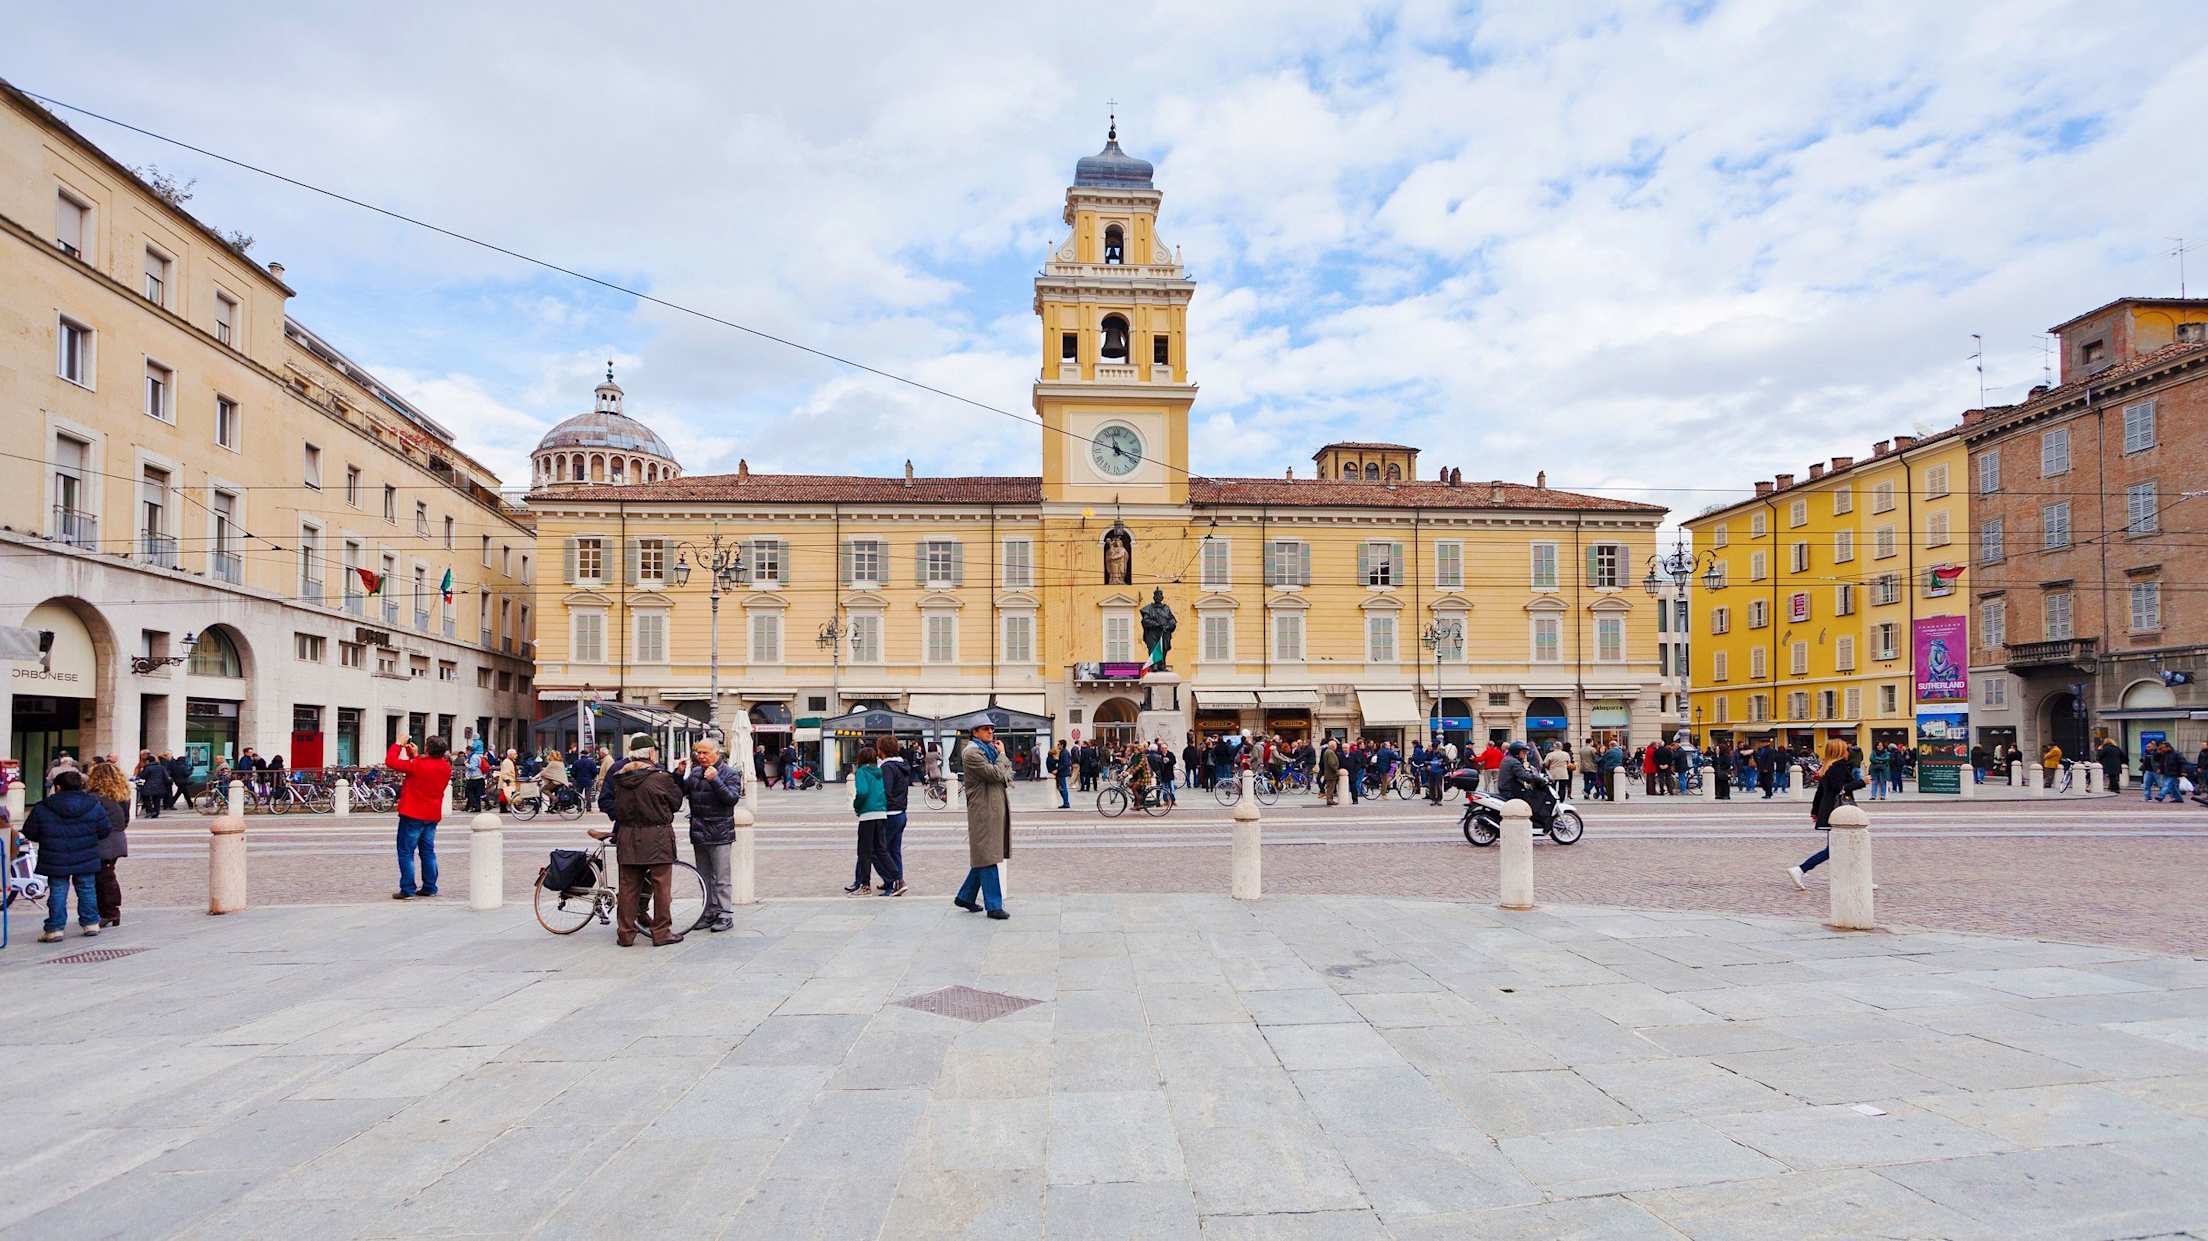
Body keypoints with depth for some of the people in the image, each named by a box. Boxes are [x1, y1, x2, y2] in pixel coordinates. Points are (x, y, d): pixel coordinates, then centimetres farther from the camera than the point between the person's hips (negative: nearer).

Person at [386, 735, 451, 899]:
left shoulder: (418, 765, -20)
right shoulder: (446, 766, 0)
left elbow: (390, 761, -14)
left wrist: (399, 744, -2)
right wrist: (415, 755, 12)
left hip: (412, 815, -6)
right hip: (433, 816, 6)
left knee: (406, 852, 1)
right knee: (428, 852, 14)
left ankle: (407, 890, 0)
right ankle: (430, 888, 16)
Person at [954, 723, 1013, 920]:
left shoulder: (990, 749, 17)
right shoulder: (972, 752, -12)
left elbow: (1008, 772, 18)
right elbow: (996, 774, -18)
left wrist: (1004, 777, -4)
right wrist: (1001, 754, -4)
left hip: (996, 809, 9)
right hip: (984, 810, -9)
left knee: (983, 857, 14)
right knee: (987, 859, -4)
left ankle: (965, 896, 26)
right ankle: (993, 906, -1)